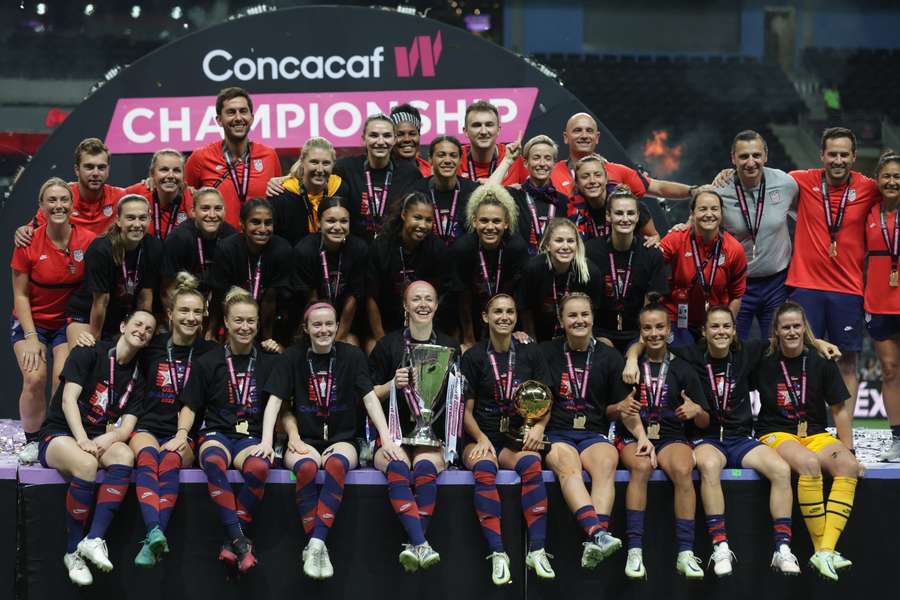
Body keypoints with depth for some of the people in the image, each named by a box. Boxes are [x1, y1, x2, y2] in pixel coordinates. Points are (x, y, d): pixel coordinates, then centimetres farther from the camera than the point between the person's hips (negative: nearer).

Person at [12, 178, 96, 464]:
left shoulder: (88, 241, -12)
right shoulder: (28, 243, -13)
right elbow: (20, 294, -6)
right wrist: (31, 336, -12)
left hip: (69, 321, 0)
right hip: (31, 320, 0)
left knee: (63, 379, -19)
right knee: (34, 378, -20)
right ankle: (31, 441, -1)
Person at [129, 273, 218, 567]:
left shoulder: (210, 352, 9)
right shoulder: (152, 347, 11)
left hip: (184, 435, 0)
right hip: (147, 427, 0)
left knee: (170, 461, -36)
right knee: (148, 456, -36)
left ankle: (152, 542, -52)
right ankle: (155, 533, -58)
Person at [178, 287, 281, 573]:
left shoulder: (269, 362, 11)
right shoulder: (208, 362, 10)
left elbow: (274, 404, 2)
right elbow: (190, 407, 13)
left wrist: (266, 441, -14)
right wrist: (182, 433, -7)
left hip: (251, 437, 0)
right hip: (215, 433, 0)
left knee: (258, 467, -38)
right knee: (213, 461, -39)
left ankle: (232, 543, -29)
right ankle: (241, 542, -42)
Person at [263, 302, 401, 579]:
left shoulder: (352, 356, 3)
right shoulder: (292, 357, 4)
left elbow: (370, 398, -3)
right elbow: (275, 400, -1)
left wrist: (386, 438, -16)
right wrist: (294, 439, -16)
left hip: (342, 439, 0)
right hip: (304, 439, 0)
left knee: (337, 463, -36)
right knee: (307, 467, -36)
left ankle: (316, 543, -41)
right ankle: (316, 545, -32)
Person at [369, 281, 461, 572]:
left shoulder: (449, 347, 16)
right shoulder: (388, 345, 10)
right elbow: (370, 395, 10)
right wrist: (393, 385, -7)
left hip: (432, 436, 1)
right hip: (393, 434, -1)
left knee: (425, 468, -34)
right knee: (397, 468, -35)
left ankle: (414, 545, -41)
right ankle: (422, 546, -48)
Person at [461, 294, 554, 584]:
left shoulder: (530, 354, 10)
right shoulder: (474, 356, 5)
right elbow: (465, 409, 4)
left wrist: (539, 426, -9)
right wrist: (481, 438, -13)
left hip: (517, 439, 1)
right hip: (480, 438, -1)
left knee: (530, 463, -33)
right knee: (484, 468, -35)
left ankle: (537, 550, -36)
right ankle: (497, 554, -40)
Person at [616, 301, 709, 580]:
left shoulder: (682, 369, 11)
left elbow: (705, 422, 12)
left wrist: (697, 411, -10)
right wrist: (619, 409, -12)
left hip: (671, 436, 1)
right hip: (632, 435, -1)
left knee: (683, 470, -33)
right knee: (641, 467, -36)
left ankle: (685, 554, -31)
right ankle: (634, 552, -37)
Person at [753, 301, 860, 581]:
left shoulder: (821, 362, 3)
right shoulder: (764, 363, 1)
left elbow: (840, 408, 8)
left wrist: (848, 449, 2)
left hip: (816, 434, 3)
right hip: (776, 434, -3)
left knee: (848, 466, -30)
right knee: (808, 464, -37)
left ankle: (826, 550, -38)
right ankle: (821, 549, -30)